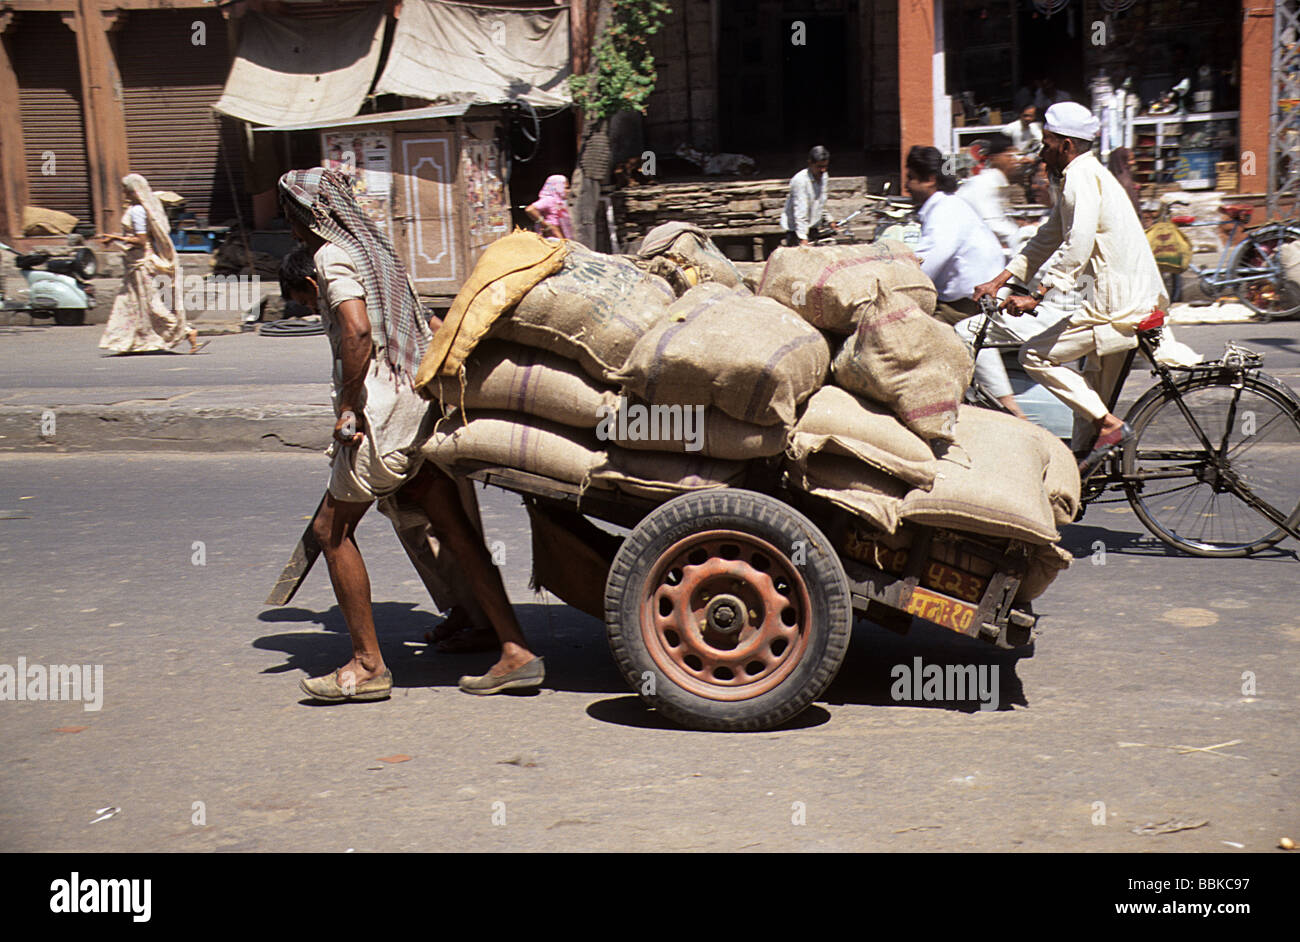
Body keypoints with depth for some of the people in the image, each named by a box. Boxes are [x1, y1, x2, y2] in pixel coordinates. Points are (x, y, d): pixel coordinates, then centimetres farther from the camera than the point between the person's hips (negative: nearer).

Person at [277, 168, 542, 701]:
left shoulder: (332, 256, -7)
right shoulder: (374, 245, 21)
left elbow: (358, 330, -24)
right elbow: (427, 329, 24)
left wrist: (349, 408, -17)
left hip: (381, 409, -9)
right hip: (421, 402, 9)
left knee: (332, 529, 3)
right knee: (451, 527, 7)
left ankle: (368, 666, 6)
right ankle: (515, 652, 5)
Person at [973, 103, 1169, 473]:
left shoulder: (1082, 176, -12)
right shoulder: (1079, 176, 20)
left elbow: (1078, 245, -24)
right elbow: (1046, 241, 23)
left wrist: (1036, 296, -23)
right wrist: (997, 282, 17)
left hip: (1115, 304, -10)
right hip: (1131, 297, 10)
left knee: (1035, 355, -5)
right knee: (1092, 393, 17)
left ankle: (1110, 425, -7)